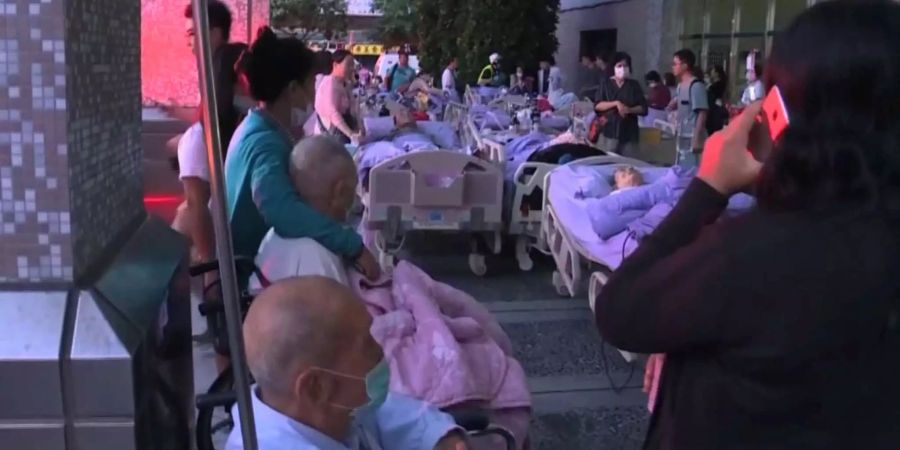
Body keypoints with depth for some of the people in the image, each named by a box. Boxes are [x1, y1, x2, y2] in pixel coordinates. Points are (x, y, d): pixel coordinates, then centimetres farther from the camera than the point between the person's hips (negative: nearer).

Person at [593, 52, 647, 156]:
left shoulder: (634, 85, 8)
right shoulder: (607, 85, 7)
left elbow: (643, 108, 5)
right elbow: (597, 106, -3)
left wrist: (629, 110, -14)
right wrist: (616, 103, -15)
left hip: (629, 134, 1)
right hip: (609, 132, 0)